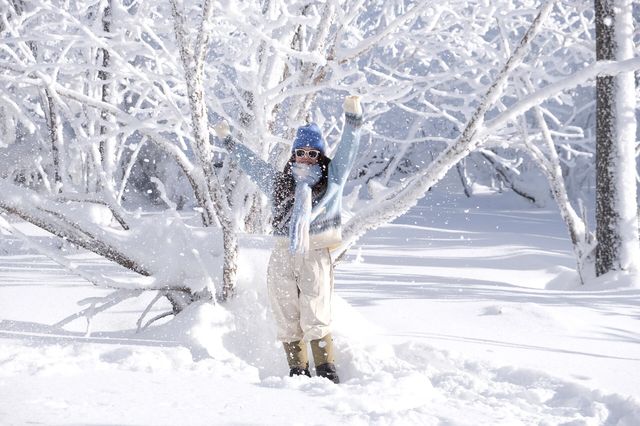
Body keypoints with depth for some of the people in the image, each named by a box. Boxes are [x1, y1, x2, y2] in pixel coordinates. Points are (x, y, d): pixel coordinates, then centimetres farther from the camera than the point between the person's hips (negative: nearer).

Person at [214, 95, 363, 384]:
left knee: (316, 320, -13)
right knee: (287, 322, 1)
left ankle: (328, 374, -11)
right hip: (282, 257, 4)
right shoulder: (279, 181, 20)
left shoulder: (331, 178, 12)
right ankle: (298, 373, 7)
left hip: (316, 255, -4)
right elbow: (250, 163, 31)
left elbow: (348, 148, 6)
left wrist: (352, 117, -4)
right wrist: (228, 142, 37)